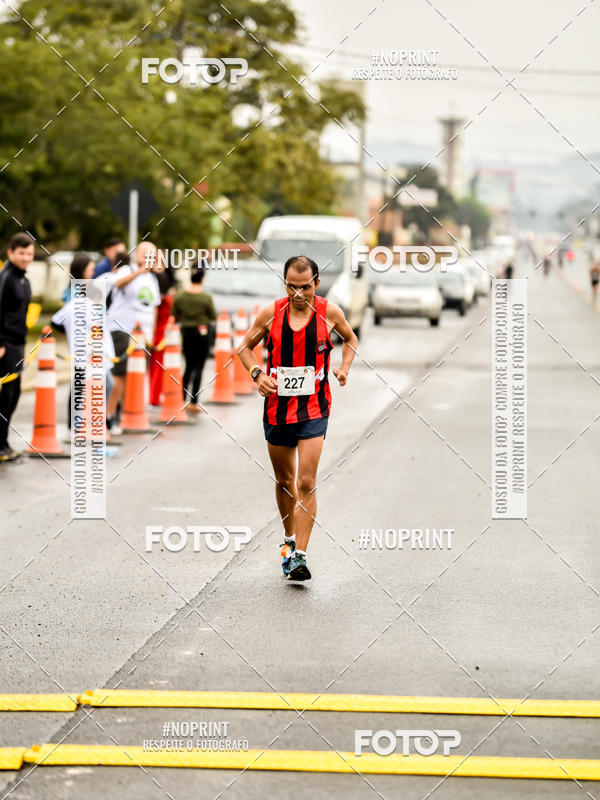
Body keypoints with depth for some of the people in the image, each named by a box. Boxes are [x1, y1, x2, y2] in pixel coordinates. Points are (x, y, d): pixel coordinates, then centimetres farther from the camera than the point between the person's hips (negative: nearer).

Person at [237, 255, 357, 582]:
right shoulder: (270, 313, -4)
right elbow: (245, 346, 10)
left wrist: (344, 368, -1)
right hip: (277, 406, 2)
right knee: (284, 480, 15)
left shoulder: (330, 312, -4)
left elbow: (351, 339, 17)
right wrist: (257, 374, -8)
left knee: (306, 483, -12)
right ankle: (290, 539, 37)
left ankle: (300, 556, -13)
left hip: (314, 410, -2)